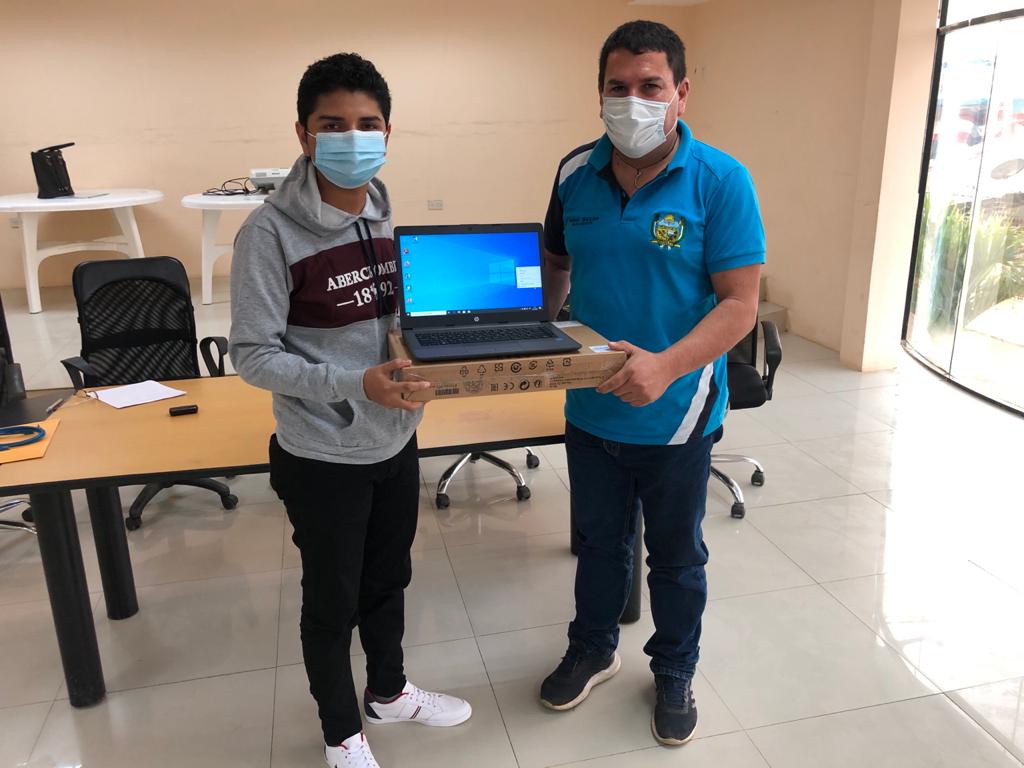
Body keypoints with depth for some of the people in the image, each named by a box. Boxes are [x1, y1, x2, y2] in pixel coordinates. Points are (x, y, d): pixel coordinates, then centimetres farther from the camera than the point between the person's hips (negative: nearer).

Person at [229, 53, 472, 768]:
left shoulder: (389, 217, 0)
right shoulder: (271, 232, -18)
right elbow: (254, 355, -18)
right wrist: (355, 384, -29)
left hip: (397, 442, 6)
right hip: (322, 459, -5)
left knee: (388, 580, 24)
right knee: (333, 601, 15)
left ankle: (389, 691, 51)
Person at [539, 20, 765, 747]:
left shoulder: (721, 180, -15)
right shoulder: (575, 172, -3)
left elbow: (740, 305, -18)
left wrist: (665, 367, -33)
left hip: (676, 416, -3)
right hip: (590, 408, 3)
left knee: (677, 555, 18)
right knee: (600, 540, 23)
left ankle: (675, 672, 43)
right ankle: (593, 648, 47)